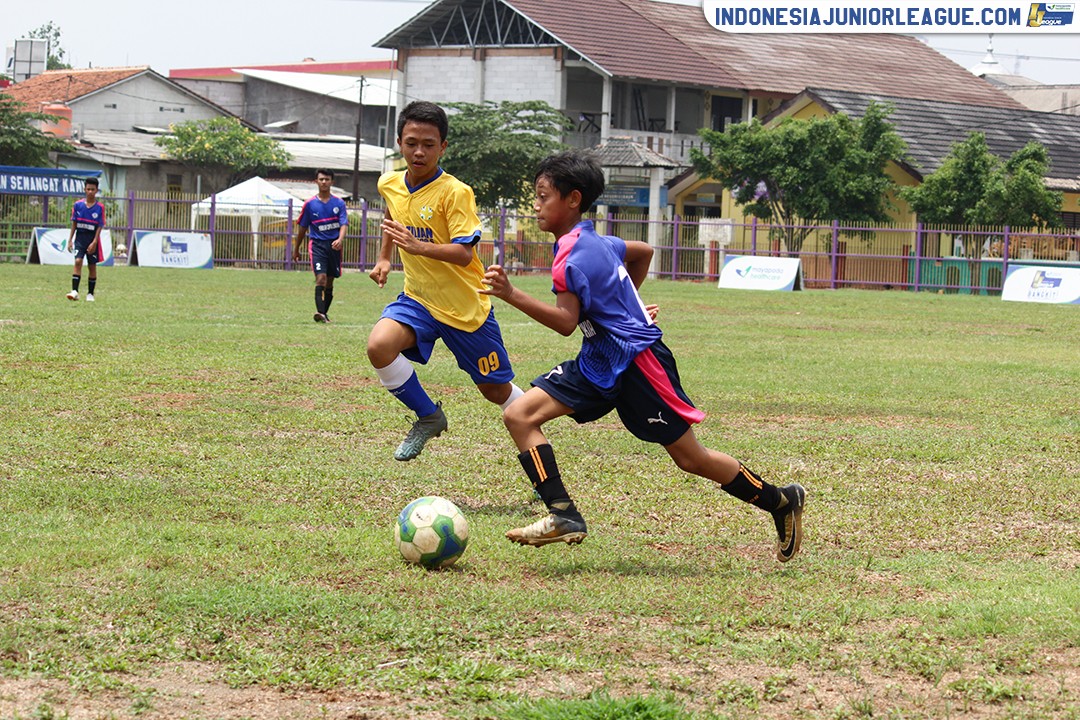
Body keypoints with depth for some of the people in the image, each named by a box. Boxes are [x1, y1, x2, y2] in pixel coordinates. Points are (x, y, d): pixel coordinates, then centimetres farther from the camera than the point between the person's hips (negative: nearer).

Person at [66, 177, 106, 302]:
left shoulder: (100, 207, -5)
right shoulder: (78, 205, 1)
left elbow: (100, 226, -6)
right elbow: (74, 223, 7)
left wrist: (94, 243, -13)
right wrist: (70, 240, 3)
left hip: (92, 240, -1)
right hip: (80, 237, 1)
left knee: (92, 266, 6)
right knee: (78, 261, -15)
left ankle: (90, 294, 16)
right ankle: (74, 291, -19)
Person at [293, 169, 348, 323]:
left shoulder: (339, 203, 4)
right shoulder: (310, 204, 4)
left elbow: (344, 224, -4)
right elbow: (302, 228, 12)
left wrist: (340, 239, -25)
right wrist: (296, 249, 16)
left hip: (334, 245, 2)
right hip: (317, 244, -2)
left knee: (329, 281, 8)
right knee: (321, 277, -19)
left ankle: (324, 313, 19)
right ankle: (320, 312, -28)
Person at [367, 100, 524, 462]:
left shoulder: (455, 192, -18)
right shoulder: (389, 185, 1)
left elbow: (463, 253, -26)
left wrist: (418, 246, -40)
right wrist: (383, 258, 19)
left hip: (465, 306, -4)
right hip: (418, 298, 4)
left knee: (495, 390, 5)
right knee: (379, 345, -25)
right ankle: (428, 418, -3)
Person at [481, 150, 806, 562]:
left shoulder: (573, 255, -20)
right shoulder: (592, 242, 9)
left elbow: (566, 322, -27)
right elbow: (643, 251, 26)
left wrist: (511, 294, -32)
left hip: (636, 361, -10)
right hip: (600, 362, 10)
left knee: (689, 458, 0)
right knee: (520, 415, -6)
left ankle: (782, 502, 17)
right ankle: (564, 516, -13)